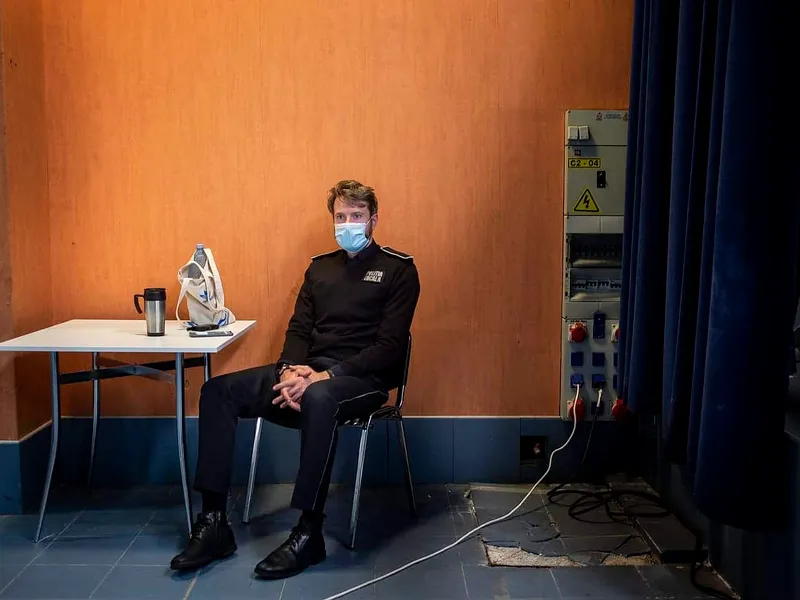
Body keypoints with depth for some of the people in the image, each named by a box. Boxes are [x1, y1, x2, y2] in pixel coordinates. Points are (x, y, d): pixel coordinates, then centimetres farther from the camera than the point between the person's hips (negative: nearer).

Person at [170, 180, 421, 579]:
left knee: (319, 398, -41)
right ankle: (214, 523, -14)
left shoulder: (398, 270, 1)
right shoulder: (320, 267, 19)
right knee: (218, 391, -13)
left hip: (364, 377, -6)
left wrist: (326, 376, -21)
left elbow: (390, 346, -9)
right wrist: (291, 370, -11)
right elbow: (299, 329, 13)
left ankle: (309, 534, -31)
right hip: (309, 371, 6)